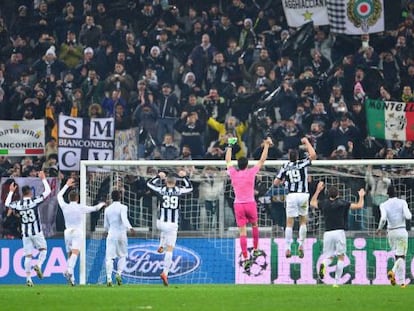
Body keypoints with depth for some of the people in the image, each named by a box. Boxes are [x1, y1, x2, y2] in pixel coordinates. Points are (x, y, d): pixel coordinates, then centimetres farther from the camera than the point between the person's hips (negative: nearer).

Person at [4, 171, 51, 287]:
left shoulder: (18, 204, -1)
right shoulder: (35, 201, -8)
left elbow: (7, 204, 21)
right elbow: (48, 191, 0)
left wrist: (11, 191, 29)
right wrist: (43, 179, 10)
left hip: (25, 233, 3)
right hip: (36, 231, -3)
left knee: (28, 255, 5)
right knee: (43, 250, 15)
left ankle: (28, 278, 0)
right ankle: (38, 265, -12)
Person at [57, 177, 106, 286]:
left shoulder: (65, 207, 3)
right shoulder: (81, 208, -3)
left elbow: (59, 196, 22)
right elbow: (95, 208, 9)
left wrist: (67, 185, 32)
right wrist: (101, 204, 31)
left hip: (67, 231, 4)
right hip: (77, 232, -4)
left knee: (70, 254, 12)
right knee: (75, 253, -17)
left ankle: (71, 277, 4)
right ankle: (69, 270, -41)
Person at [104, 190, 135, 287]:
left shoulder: (107, 209, 10)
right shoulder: (123, 207, -4)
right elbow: (124, 219, -23)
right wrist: (130, 228, -36)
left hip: (111, 235, 2)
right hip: (121, 234, -2)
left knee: (109, 257, -3)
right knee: (122, 256, 13)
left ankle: (109, 278, -18)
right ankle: (119, 273, -7)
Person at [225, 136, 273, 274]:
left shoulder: (233, 173, -1)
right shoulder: (251, 172, -5)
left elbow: (228, 161, 17)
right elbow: (262, 160, 4)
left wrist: (230, 146, 27)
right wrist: (267, 145, 12)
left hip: (238, 205, 1)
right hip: (250, 203, -1)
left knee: (242, 232, -3)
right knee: (254, 225, 25)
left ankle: (245, 258, -12)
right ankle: (256, 250, 32)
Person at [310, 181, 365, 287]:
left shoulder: (324, 203, 7)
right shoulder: (342, 203, -2)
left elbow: (312, 203, 28)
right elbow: (359, 206, -1)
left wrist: (318, 190, 36)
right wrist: (361, 196, 18)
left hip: (327, 233, 3)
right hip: (339, 232, -3)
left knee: (329, 256, 12)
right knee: (341, 257, 5)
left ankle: (323, 264, -26)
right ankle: (336, 281, -3)